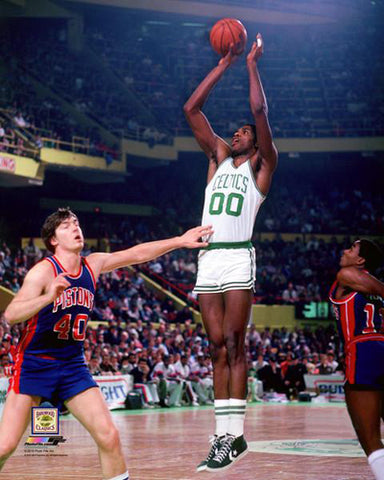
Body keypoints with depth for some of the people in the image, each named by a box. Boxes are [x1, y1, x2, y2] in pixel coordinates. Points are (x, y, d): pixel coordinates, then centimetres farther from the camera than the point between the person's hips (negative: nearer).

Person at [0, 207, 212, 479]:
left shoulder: (93, 265, 3)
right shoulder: (44, 271, -16)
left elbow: (137, 254, 14)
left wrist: (180, 241, 12)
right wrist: (48, 297, -44)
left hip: (72, 365, 5)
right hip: (35, 364, -5)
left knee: (109, 436, -7)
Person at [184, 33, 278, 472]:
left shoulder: (261, 164, 7)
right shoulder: (218, 156, 20)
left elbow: (259, 111, -7)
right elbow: (192, 109, 15)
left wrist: (253, 64, 2)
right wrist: (223, 65, 13)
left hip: (238, 257, -5)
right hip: (208, 258, 5)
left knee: (234, 344, -10)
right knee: (218, 347, 3)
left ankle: (234, 434, -12)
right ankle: (224, 434, 3)